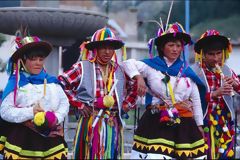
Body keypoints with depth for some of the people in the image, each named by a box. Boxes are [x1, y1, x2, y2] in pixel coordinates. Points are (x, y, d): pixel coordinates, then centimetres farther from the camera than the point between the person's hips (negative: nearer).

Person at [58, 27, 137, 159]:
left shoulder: (119, 70, 12)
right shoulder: (82, 68, -3)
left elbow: (134, 87, 24)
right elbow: (61, 84, -8)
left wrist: (126, 105, 12)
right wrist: (78, 103, -8)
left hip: (113, 125, 4)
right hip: (91, 124, -4)